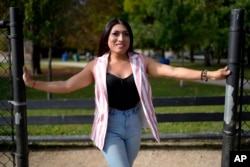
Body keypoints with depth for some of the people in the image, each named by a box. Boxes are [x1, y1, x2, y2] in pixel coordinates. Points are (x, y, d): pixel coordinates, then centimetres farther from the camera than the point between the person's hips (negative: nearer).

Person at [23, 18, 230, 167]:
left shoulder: (141, 62, -3)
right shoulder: (97, 66, -5)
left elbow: (174, 71, -9)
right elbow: (66, 86, -2)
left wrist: (210, 74, -17)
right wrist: (33, 83, -7)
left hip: (134, 126, 3)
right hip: (110, 127, -2)